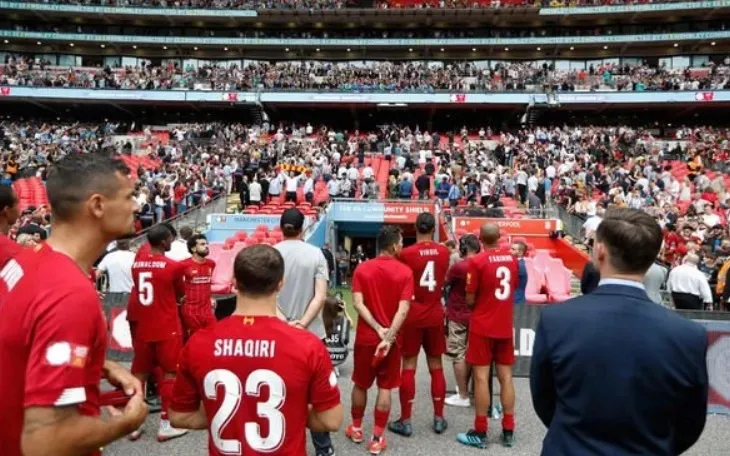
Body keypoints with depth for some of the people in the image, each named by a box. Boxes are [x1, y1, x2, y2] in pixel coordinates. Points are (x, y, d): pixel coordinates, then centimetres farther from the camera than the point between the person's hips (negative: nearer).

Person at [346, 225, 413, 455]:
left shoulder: (362, 269, -3)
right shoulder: (405, 272, -8)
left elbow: (358, 303, -11)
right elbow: (403, 309, -16)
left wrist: (378, 329, -12)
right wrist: (388, 336, -18)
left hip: (365, 337, 2)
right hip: (390, 338, -2)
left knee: (360, 384, 18)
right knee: (385, 388, 8)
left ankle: (356, 428, 34)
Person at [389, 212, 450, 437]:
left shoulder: (407, 253, -13)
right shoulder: (444, 252, -1)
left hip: (412, 316, -3)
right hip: (435, 315, 3)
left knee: (409, 366, 3)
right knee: (436, 366, 12)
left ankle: (405, 421, 8)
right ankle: (439, 418, 20)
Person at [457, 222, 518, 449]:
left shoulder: (477, 261, -14)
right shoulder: (512, 259, 3)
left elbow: (470, 300, -11)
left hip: (482, 326, -5)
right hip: (505, 326, 5)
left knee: (481, 377, 0)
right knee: (506, 377, 10)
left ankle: (480, 433, 6)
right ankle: (508, 431, 18)